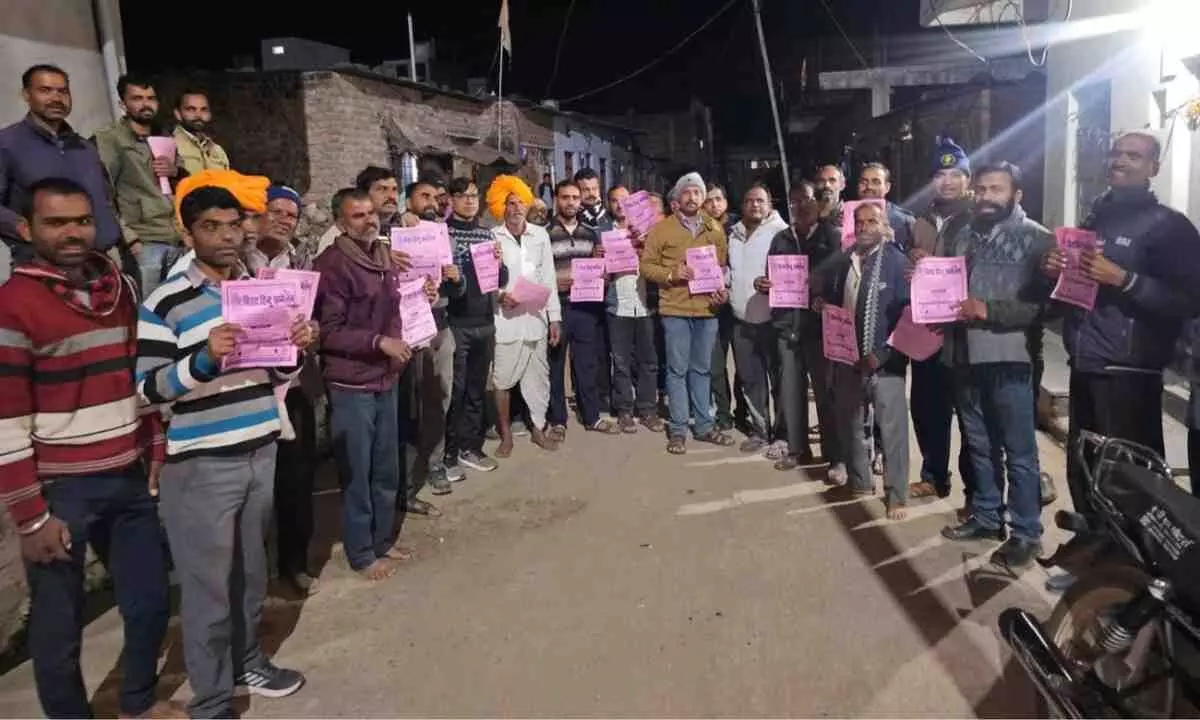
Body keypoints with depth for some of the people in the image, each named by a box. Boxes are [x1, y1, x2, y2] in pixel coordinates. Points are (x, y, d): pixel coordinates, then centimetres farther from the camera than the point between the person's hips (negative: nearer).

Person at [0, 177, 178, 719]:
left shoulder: (121, 288, 7)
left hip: (129, 479, 6)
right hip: (61, 490, -6)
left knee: (150, 602, 16)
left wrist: (158, 456, 12)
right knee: (59, 624, 8)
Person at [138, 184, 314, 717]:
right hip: (201, 464, -5)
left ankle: (247, 662, 40)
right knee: (209, 586, 4)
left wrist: (297, 348, -7)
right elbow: (147, 390, -11)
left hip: (262, 452, 5)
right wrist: (205, 359, -27)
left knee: (251, 572, 19)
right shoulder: (165, 303, -9)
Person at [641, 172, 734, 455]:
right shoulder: (661, 228, 0)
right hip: (675, 309, -3)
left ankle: (705, 425, 21)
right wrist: (670, 275, -17)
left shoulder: (715, 229, 10)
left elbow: (723, 266, 15)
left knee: (702, 369, 12)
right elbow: (646, 265, -2)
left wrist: (723, 290, -3)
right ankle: (678, 429, 10)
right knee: (677, 370, 2)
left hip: (707, 308, 3)